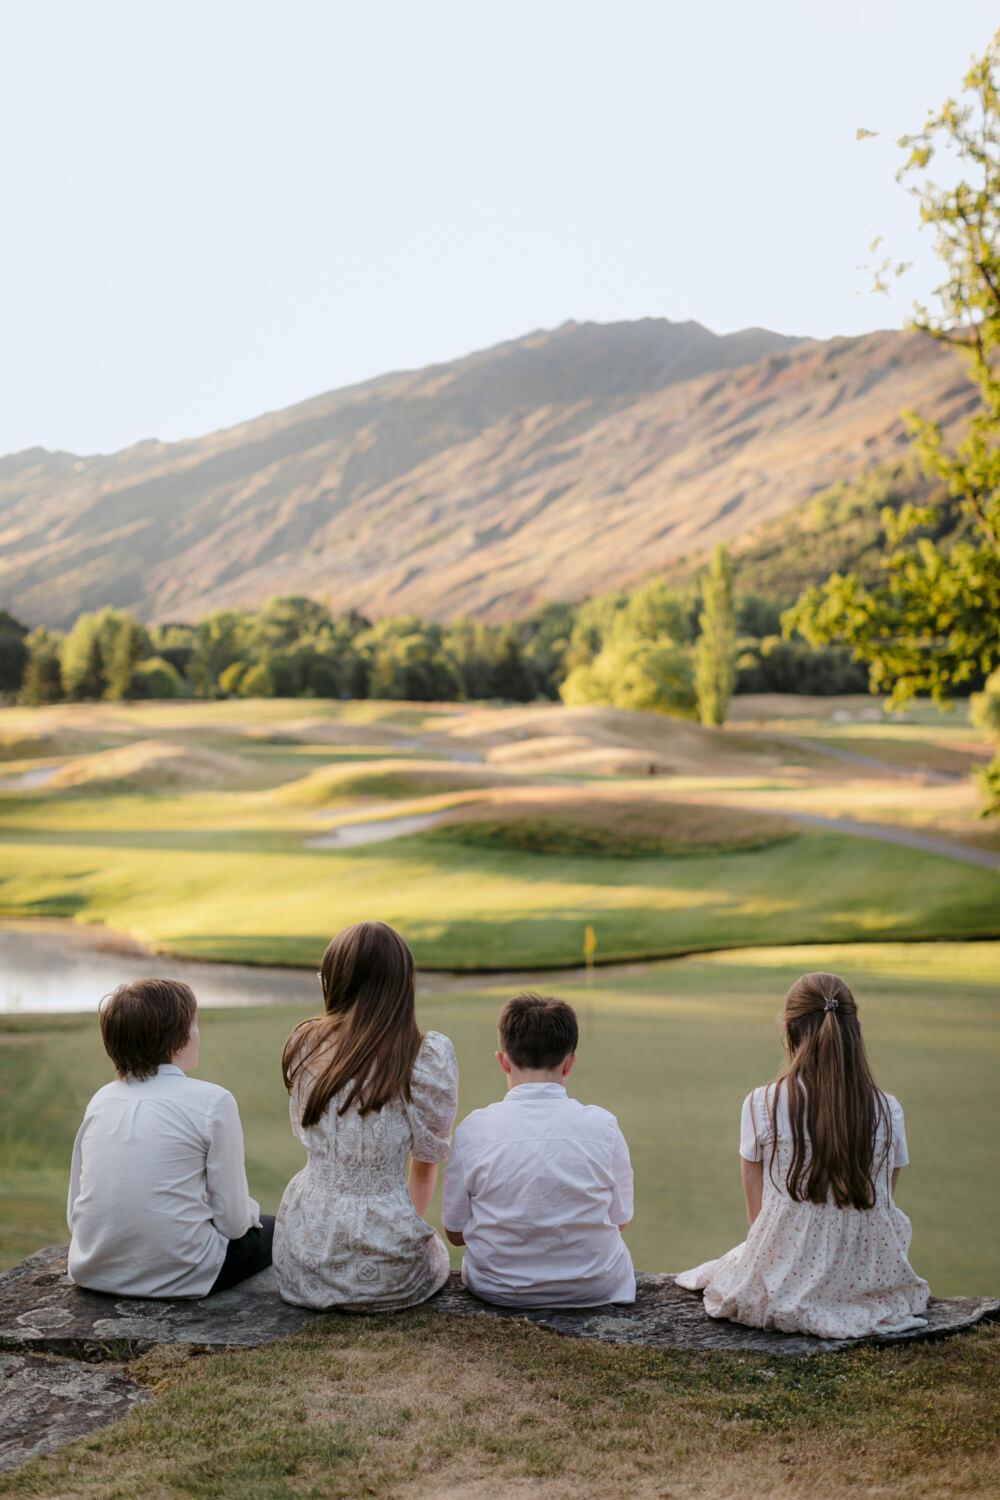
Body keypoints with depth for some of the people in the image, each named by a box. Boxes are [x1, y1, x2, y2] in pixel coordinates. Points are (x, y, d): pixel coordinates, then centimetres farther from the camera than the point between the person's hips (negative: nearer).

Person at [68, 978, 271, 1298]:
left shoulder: (102, 1099, 5)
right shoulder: (212, 1101, -11)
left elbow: (75, 1213, 9)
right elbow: (233, 1222, -9)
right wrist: (249, 1213, 15)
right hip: (174, 1276, -6)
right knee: (270, 1230, 23)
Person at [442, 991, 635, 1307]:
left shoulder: (473, 1130, -12)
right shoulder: (602, 1126, -11)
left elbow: (455, 1232, -4)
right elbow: (620, 1220, 0)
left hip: (498, 1290, 0)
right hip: (594, 1288, 0)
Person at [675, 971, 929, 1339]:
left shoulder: (761, 1106, -10)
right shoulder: (887, 1111, -6)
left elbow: (757, 1215, -1)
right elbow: (881, 1208, 6)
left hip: (781, 1293, 2)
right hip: (872, 1290, -1)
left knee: (737, 1256, 33)